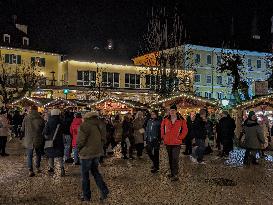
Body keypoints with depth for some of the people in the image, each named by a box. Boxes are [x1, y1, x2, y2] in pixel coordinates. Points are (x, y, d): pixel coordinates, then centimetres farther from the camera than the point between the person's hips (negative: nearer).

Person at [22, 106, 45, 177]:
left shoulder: (26, 118, -4)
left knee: (29, 156, 6)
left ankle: (30, 170, -4)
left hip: (28, 140, 0)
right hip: (38, 140, 0)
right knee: (38, 154, 19)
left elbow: (22, 130, 3)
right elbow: (43, 130, -1)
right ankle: (38, 168, 28)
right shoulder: (41, 119, -8)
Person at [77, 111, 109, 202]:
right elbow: (104, 140, 10)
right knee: (95, 172, 20)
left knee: (85, 175, 7)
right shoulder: (100, 125, 5)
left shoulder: (85, 126, -17)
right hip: (97, 152, 7)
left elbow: (80, 142, -16)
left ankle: (86, 196, 16)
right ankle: (104, 190, 12)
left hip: (87, 153, -7)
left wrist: (79, 148, 3)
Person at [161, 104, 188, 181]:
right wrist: (163, 136, 8)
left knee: (175, 159, -10)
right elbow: (162, 128, 16)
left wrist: (180, 137, -5)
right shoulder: (165, 120, 4)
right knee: (170, 158, 14)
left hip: (176, 143, -4)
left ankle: (175, 174, -4)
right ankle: (172, 172, 26)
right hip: (168, 142, 4)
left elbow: (185, 130, 1)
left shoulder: (181, 120, -5)